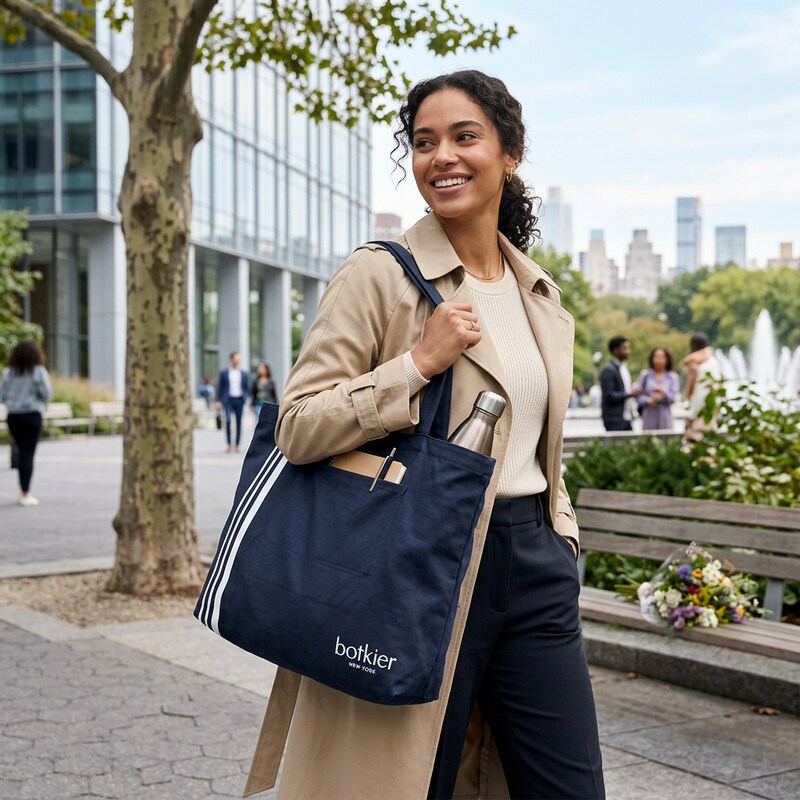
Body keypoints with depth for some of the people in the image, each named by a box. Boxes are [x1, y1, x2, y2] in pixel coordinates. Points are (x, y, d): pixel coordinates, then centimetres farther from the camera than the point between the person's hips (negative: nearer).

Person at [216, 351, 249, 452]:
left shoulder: (244, 374, 11)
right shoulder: (223, 373, 6)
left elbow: (247, 387, 16)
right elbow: (219, 387, 6)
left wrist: (244, 397, -2)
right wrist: (219, 401, -2)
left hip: (239, 400, 2)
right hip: (228, 400, -2)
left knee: (239, 423, 3)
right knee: (228, 420, -17)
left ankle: (237, 445, 9)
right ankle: (228, 444, -7)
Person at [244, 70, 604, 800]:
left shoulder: (540, 294, 12)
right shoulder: (379, 276, -8)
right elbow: (297, 426, -13)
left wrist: (559, 537, 12)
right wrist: (419, 363, -19)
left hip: (534, 568, 6)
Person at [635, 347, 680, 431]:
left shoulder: (673, 377, 8)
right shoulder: (645, 375, 7)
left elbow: (673, 397, -2)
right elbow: (637, 394, 1)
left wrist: (663, 392, -21)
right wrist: (649, 400, -16)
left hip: (665, 417, 0)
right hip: (648, 416, 0)